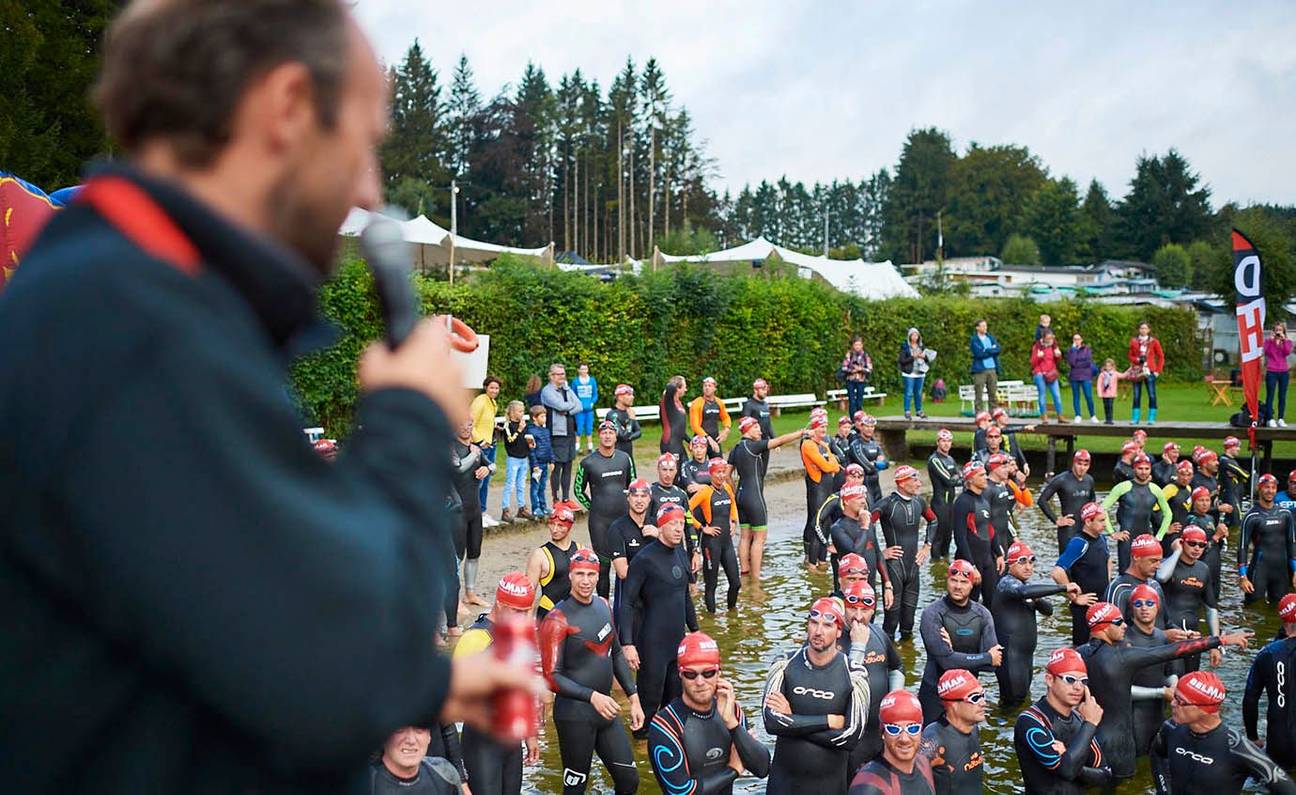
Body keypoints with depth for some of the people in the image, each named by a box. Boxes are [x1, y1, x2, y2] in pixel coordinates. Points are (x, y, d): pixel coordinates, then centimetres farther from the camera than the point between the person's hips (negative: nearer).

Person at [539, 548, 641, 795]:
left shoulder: (603, 606, 7)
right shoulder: (558, 619, -16)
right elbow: (552, 677, -19)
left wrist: (633, 698, 13)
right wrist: (592, 696, -27)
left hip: (606, 710, 7)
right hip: (575, 716, -7)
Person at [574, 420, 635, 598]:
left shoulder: (625, 458, 5)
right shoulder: (588, 462, -5)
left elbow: (632, 484, 19)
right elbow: (579, 490, 8)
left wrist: (629, 505, 12)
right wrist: (592, 507, 4)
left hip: (624, 517, 3)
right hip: (599, 521, -3)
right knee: (602, 563, 1)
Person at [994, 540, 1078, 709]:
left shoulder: (1027, 584, 15)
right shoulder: (1007, 583, -14)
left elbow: (1048, 610, 12)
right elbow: (1025, 591, -36)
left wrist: (1037, 600, -12)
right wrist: (1064, 587, -35)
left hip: (1026, 651, 9)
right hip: (1009, 650, -9)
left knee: (1024, 693, 17)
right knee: (1016, 695, -9)